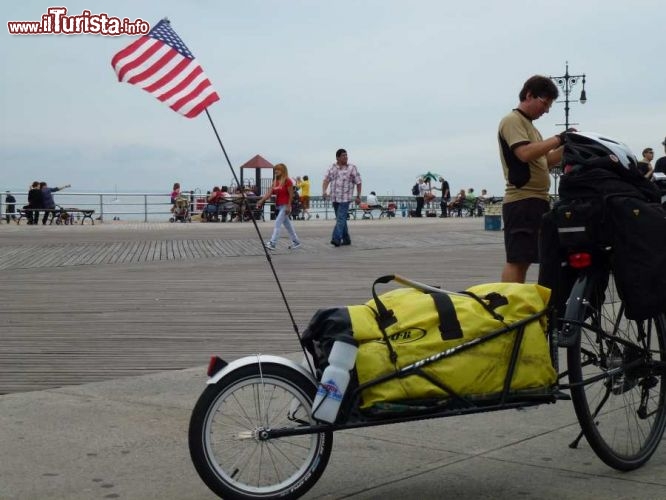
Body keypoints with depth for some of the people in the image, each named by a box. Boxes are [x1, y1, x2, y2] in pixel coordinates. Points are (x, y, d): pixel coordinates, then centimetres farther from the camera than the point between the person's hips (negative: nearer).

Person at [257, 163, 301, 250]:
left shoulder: (287, 181, -12)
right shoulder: (275, 182, 10)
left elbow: (291, 195, -13)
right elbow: (269, 193, 3)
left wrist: (288, 206, -18)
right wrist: (261, 201, -8)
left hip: (285, 206, -8)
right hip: (278, 206, 8)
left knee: (278, 223, -15)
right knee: (287, 224, 13)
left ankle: (273, 243, -18)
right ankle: (296, 242, 22)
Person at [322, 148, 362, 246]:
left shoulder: (352, 168, -3)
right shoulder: (332, 168, 7)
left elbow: (358, 182, 0)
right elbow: (326, 180, 0)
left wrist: (358, 196, -2)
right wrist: (324, 191, -17)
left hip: (345, 198, -5)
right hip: (334, 198, 5)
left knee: (341, 219, -15)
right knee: (341, 219, 12)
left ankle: (336, 239, -22)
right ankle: (346, 239, 21)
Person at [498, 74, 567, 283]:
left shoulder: (529, 125, 25)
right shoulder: (512, 121, -5)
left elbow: (545, 161, 23)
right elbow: (525, 153, -20)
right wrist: (558, 139, -16)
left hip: (537, 200, 10)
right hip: (522, 201, -10)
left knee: (523, 260, 10)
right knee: (517, 260, -14)